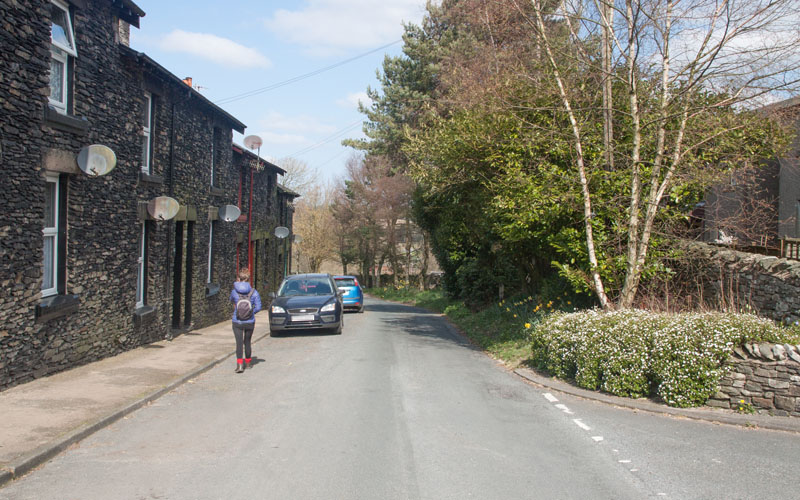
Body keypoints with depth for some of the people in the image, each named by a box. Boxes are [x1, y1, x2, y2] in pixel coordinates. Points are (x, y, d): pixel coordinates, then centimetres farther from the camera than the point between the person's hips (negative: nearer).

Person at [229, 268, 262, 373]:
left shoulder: (234, 291, -6)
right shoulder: (253, 292, -6)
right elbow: (258, 307, -7)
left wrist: (235, 284, 16)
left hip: (237, 322, -1)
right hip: (250, 321, 1)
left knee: (239, 343, -1)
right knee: (247, 342, 17)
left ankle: (240, 364, -15)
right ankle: (248, 362, 32)